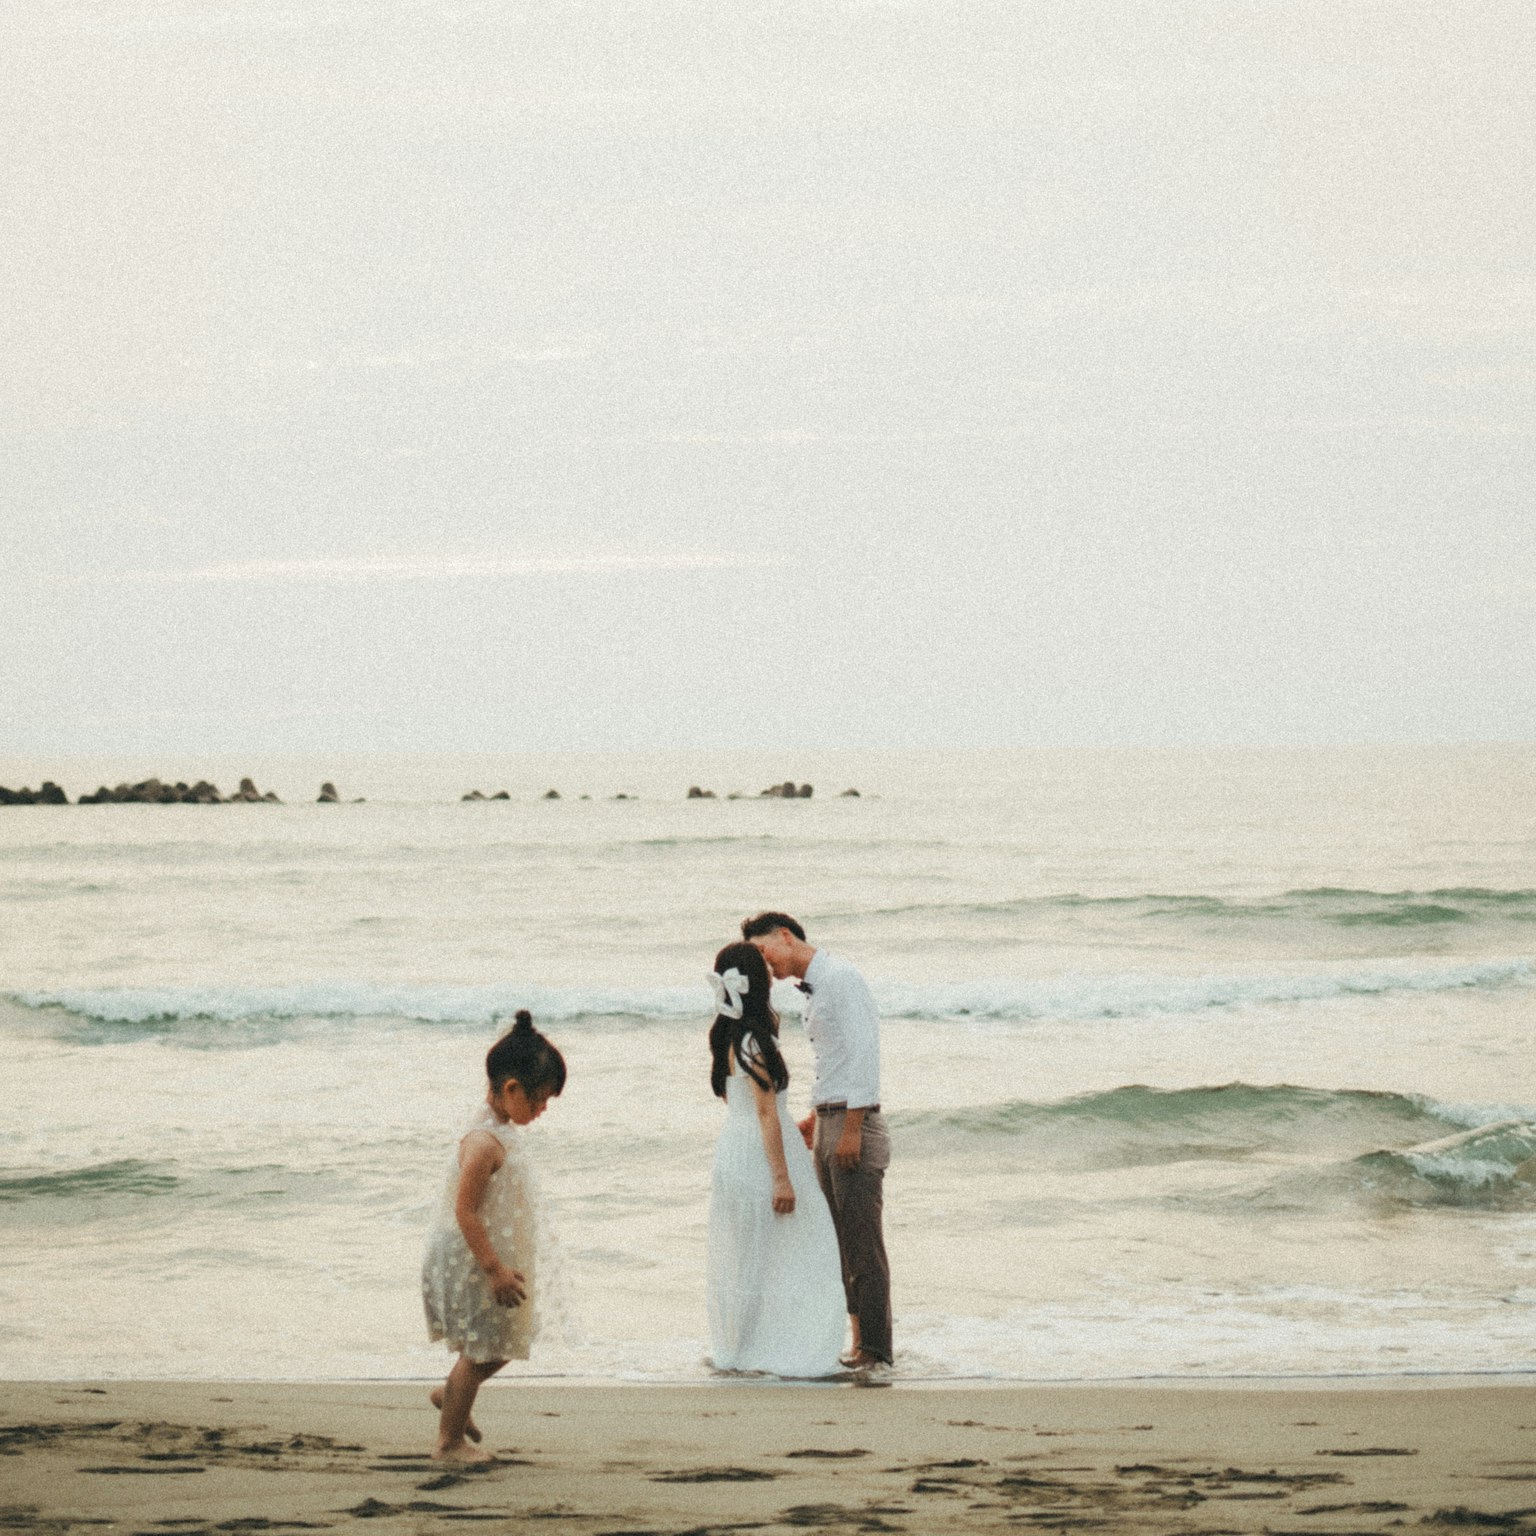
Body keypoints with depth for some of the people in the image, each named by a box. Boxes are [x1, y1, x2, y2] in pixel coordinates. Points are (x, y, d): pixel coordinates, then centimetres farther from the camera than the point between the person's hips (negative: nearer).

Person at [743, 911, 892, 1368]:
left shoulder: (840, 978, -11)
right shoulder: (812, 988, 17)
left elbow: (862, 1052, -18)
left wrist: (851, 1129, -20)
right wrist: (816, 1118, 20)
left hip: (854, 1122, -10)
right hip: (828, 1124, 10)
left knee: (863, 1240, -7)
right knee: (839, 1240, 10)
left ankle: (874, 1348, -5)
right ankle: (858, 1336, 14)